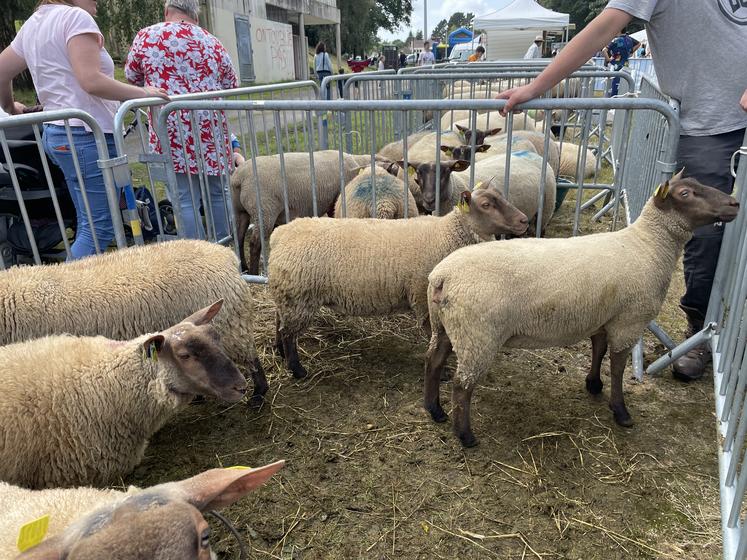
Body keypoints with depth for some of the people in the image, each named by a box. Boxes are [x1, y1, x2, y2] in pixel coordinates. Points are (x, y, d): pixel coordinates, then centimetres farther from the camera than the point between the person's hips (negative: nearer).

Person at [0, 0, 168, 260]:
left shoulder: (32, 24, 20)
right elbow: (91, 81, -19)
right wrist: (143, 93, -12)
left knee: (88, 226, 12)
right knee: (99, 229, -8)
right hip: (87, 134, -10)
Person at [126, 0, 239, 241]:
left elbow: (132, 76, 18)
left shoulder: (146, 36, 5)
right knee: (218, 195, 11)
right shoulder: (213, 43, 10)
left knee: (186, 201, -1)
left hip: (174, 133, -2)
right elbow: (232, 87, 19)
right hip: (211, 130, 3)